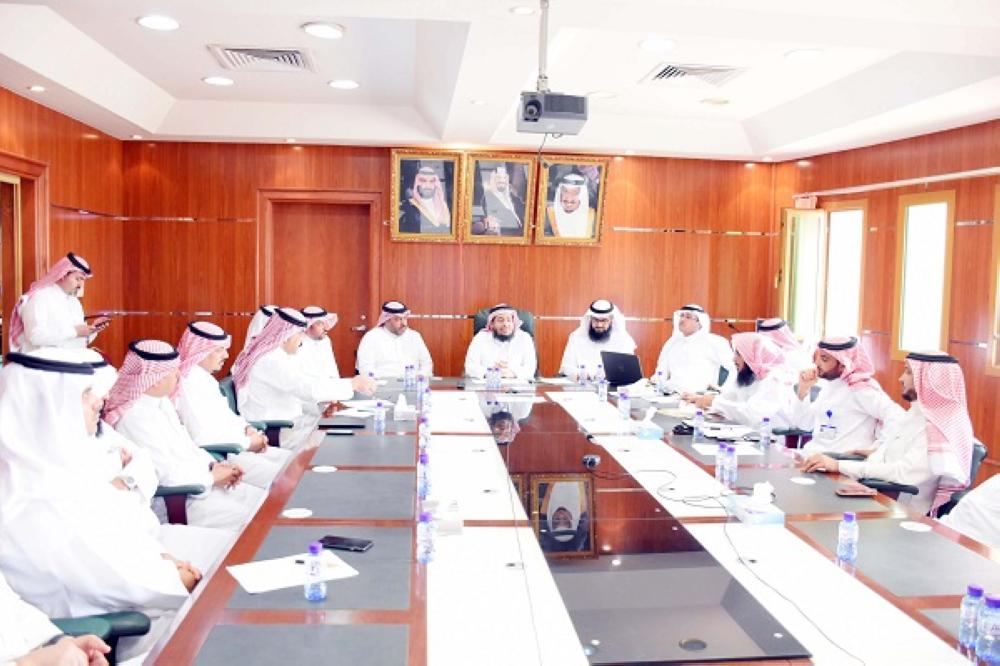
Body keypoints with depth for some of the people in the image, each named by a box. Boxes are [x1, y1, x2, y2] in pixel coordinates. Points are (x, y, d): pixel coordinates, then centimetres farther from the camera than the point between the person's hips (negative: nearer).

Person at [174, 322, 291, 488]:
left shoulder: (205, 377, 13)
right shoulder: (187, 382, -18)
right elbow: (201, 437, -24)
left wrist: (246, 428, 1)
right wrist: (248, 442, -17)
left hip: (236, 446, 10)